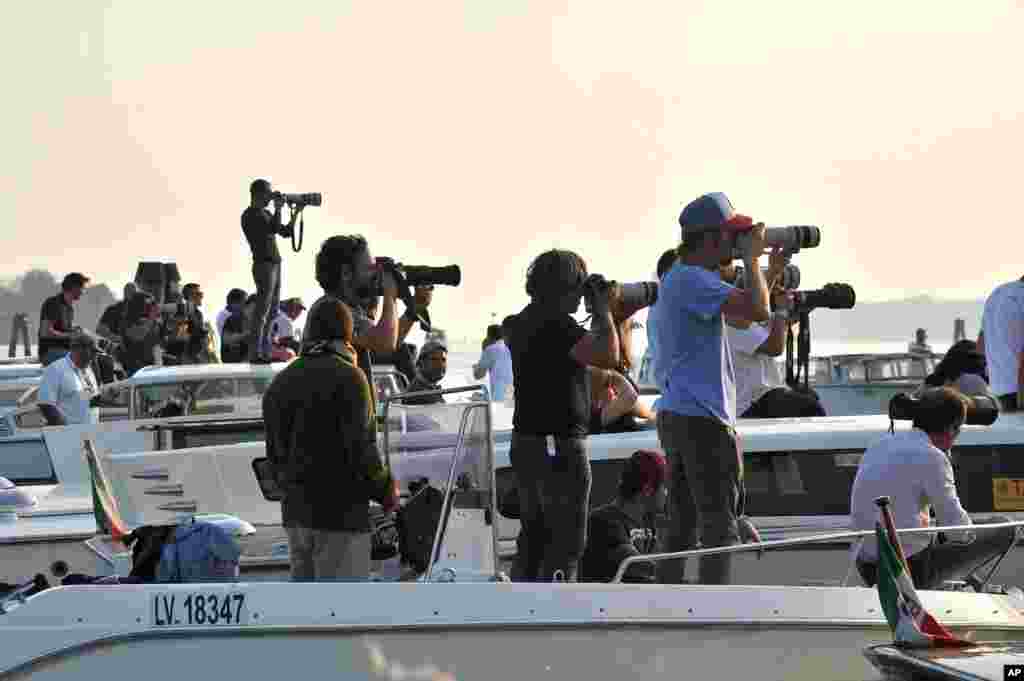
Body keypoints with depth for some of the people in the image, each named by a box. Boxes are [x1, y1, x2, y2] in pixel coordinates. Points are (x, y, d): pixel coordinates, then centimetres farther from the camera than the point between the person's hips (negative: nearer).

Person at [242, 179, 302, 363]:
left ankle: (265, 351, 11)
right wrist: (278, 208, -10)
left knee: (272, 310, 9)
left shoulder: (265, 214, 19)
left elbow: (286, 231, 23)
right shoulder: (250, 215, -9)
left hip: (274, 264, 10)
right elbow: (273, 228, -21)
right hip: (264, 265, -10)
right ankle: (255, 353, -13)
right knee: (262, 310, -11)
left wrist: (296, 213, 15)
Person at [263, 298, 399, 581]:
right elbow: (361, 449, -17)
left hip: (295, 509, 8)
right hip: (340, 513, -8)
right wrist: (385, 490, -3)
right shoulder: (348, 377, -12)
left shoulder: (280, 382, 14)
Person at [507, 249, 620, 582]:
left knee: (534, 536, 14)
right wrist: (603, 310, -9)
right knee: (567, 540, -6)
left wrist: (598, 316, 18)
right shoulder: (556, 324, -16)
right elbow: (608, 356, -22)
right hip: (559, 445, -9)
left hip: (525, 442, 9)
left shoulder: (523, 323, 13)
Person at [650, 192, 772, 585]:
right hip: (702, 420, -11)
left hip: (675, 416, 11)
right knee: (720, 528, -8)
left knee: (682, 528, 13)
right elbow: (757, 310, -25)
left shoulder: (677, 279, 19)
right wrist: (752, 257, -11)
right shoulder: (692, 281, -15)